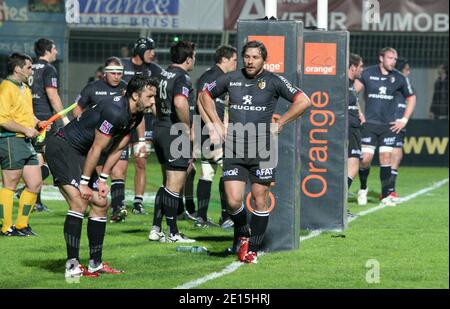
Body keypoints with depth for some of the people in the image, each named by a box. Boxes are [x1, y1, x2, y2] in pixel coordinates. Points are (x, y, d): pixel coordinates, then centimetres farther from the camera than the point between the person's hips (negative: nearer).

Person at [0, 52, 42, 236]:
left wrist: (38, 123, 13)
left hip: (26, 142, 9)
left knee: (35, 184, 8)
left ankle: (22, 225, 18)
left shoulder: (25, 88, 18)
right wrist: (25, 130, -18)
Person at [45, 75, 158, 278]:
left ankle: (95, 264, 16)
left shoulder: (136, 116, 4)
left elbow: (117, 149, 12)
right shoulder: (114, 112, -26)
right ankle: (72, 265, -24)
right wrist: (84, 183, -17)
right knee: (79, 203, -22)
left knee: (101, 204, 10)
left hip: (79, 153, 10)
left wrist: (102, 180, 7)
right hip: (61, 147, -10)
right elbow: (96, 149, -22)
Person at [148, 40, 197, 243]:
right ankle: (173, 233, -1)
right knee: (174, 185, -4)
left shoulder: (163, 74, 12)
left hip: (160, 128, 9)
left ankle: (156, 229, 15)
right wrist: (188, 128, -19)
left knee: (168, 184, 17)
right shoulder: (182, 78, -15)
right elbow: (180, 103, -31)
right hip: (175, 133, -9)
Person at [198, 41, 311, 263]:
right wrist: (216, 124, 13)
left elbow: (303, 101, -2)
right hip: (234, 150, 2)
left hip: (262, 150, -2)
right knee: (233, 201, -7)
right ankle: (243, 236, 21)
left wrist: (279, 124, -3)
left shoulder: (273, 81, -1)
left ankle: (253, 249, 15)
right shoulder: (231, 79, 7)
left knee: (260, 200, 2)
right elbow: (205, 96, 23)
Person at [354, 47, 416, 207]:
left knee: (386, 157, -4)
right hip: (369, 123, -2)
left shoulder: (399, 78, 4)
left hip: (389, 125, 2)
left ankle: (386, 195, 3)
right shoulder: (367, 73, -2)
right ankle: (363, 188, 16)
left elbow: (411, 98, 17)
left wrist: (404, 120, 10)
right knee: (366, 158, -8)